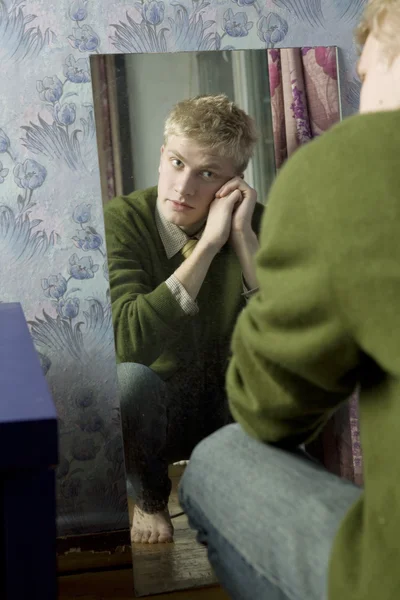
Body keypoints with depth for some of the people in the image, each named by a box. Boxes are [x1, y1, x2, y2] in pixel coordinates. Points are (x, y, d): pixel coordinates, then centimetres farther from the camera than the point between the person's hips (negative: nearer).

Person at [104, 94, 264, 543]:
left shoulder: (254, 222, -7)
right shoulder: (122, 220, -16)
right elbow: (127, 339, -32)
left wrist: (243, 236, -26)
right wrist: (208, 243, -33)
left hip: (233, 409, 2)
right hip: (155, 410, -2)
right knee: (127, 379, -35)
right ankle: (149, 500, -2)